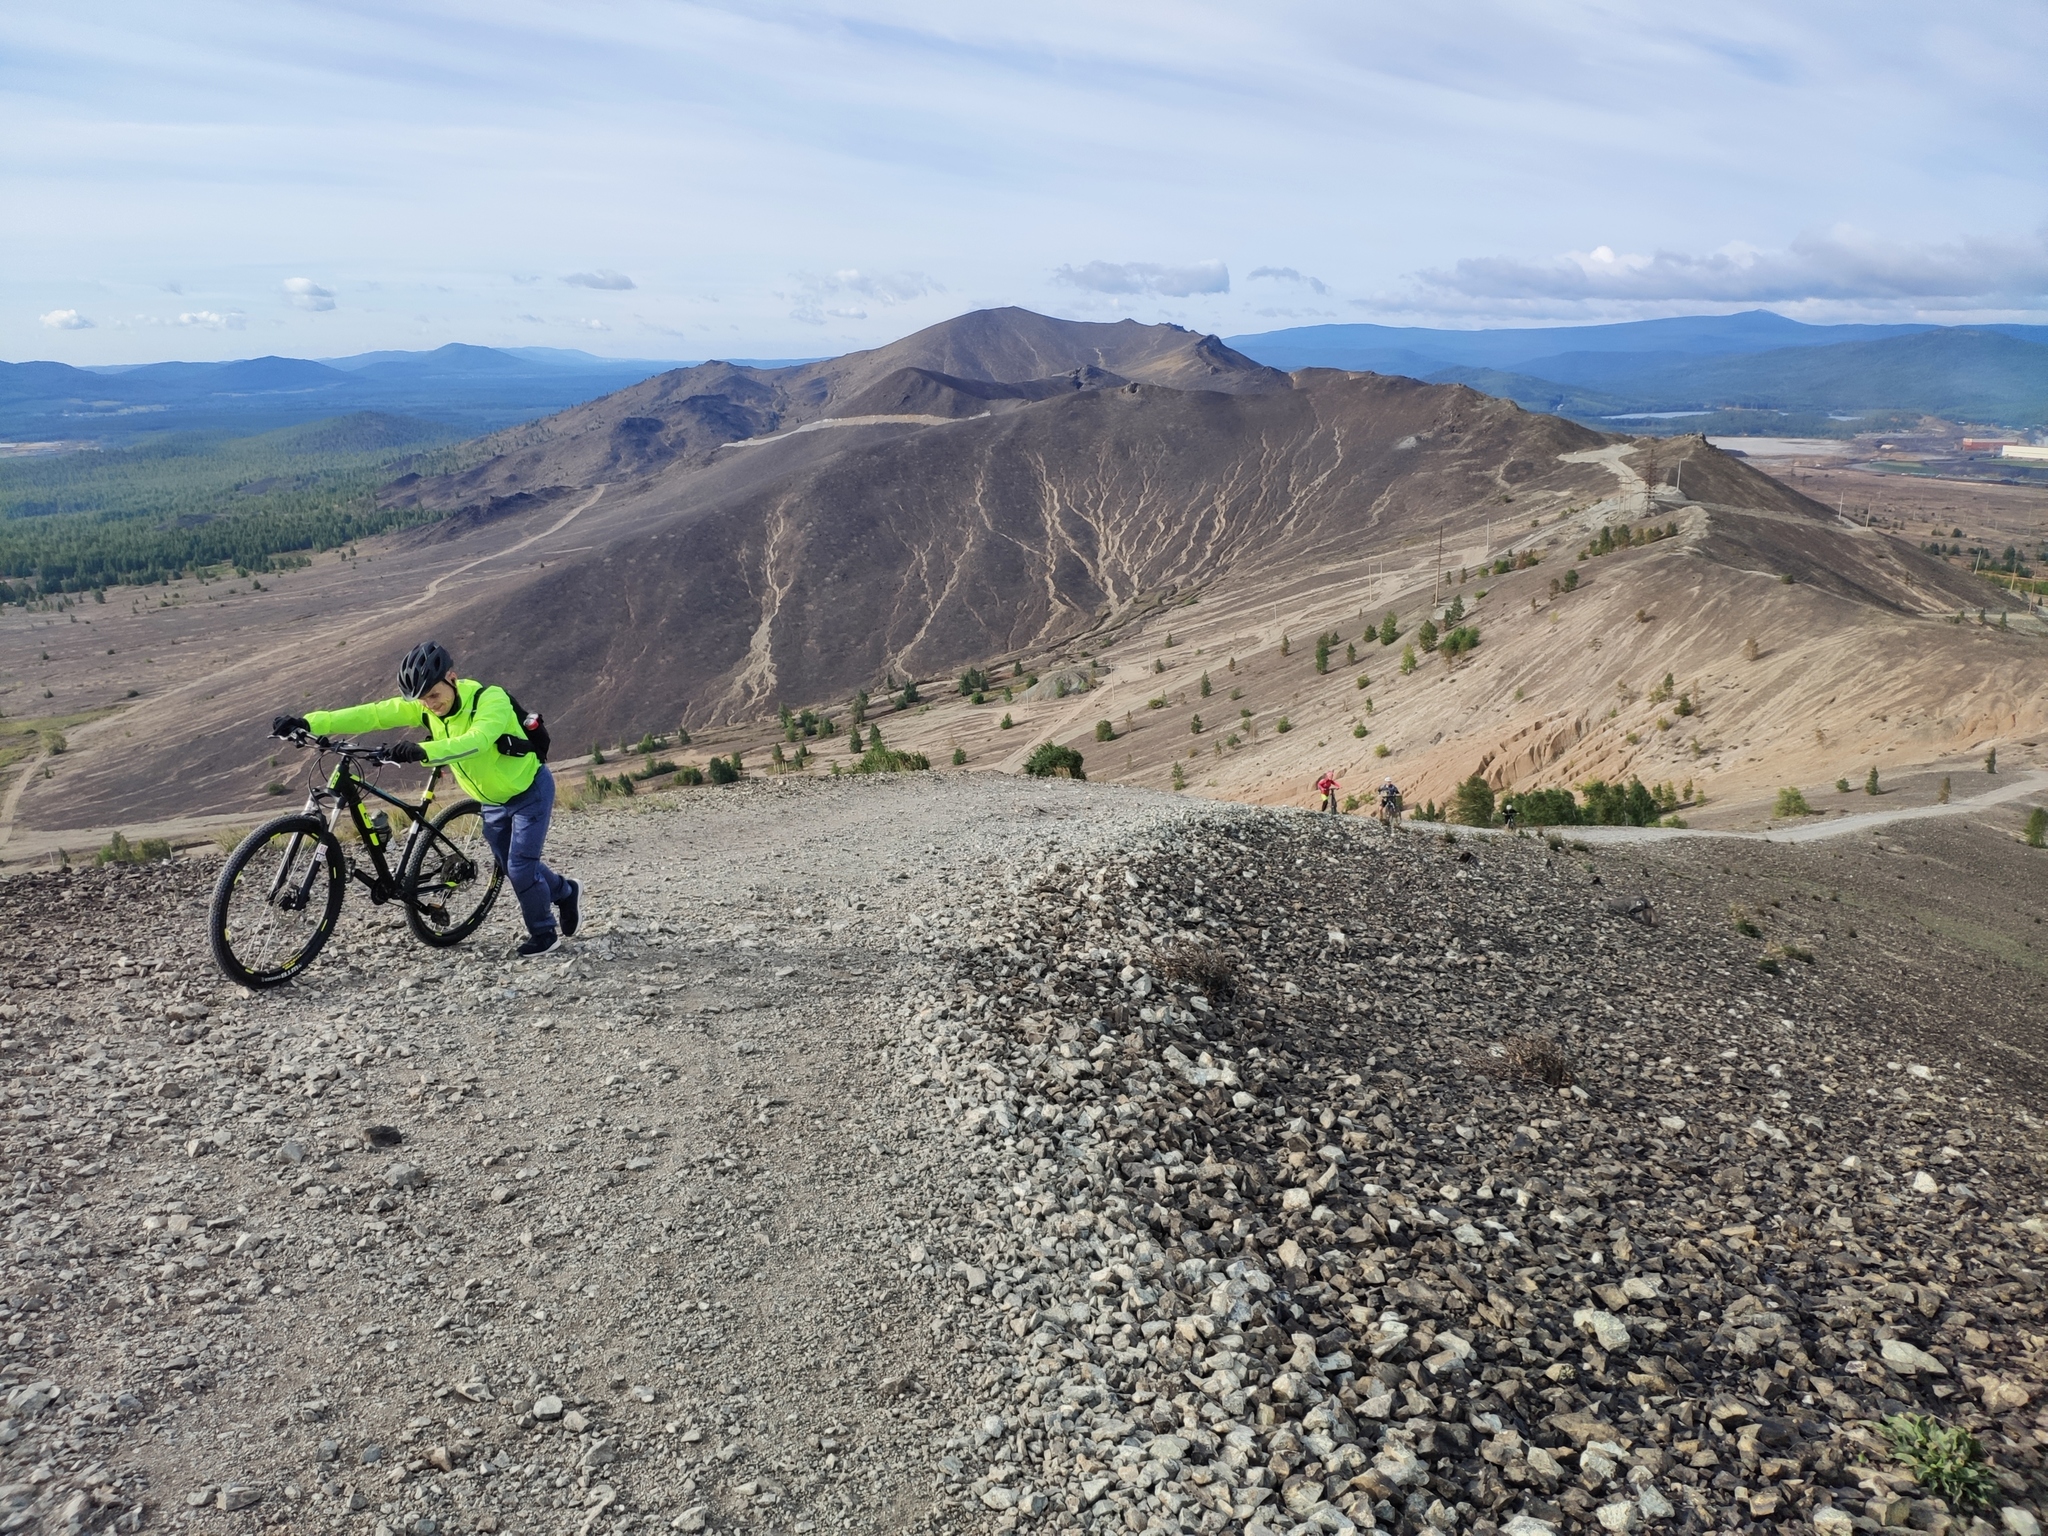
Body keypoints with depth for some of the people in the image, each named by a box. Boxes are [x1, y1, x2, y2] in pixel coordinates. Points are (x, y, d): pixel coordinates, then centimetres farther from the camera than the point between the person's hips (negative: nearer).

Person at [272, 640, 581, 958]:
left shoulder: (491, 699, -31)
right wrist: (308, 723, -33)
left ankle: (544, 931, 14)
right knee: (510, 866, 14)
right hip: (493, 801, 7)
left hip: (530, 791, -7)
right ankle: (565, 892, 41)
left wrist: (423, 750, -64)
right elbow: (371, 714, -22)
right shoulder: (425, 706, -13)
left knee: (520, 867, -10)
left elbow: (476, 741, -49)